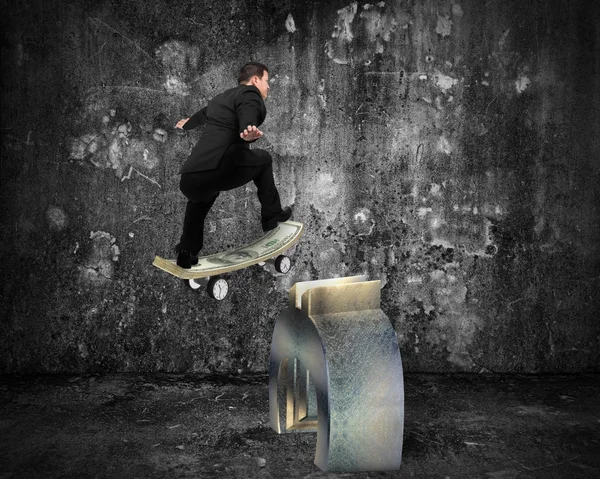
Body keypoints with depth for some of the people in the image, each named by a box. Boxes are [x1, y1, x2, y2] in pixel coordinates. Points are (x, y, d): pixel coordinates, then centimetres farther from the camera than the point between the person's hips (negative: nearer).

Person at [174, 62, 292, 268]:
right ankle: (272, 215, 22)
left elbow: (202, 114, 51)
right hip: (218, 171, -7)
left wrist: (187, 123, 71)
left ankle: (187, 251, 36)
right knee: (263, 159, 19)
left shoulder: (222, 97, 28)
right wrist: (248, 135, -38)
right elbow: (246, 124, -16)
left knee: (200, 195, 40)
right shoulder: (250, 94, 5)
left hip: (188, 180, 7)